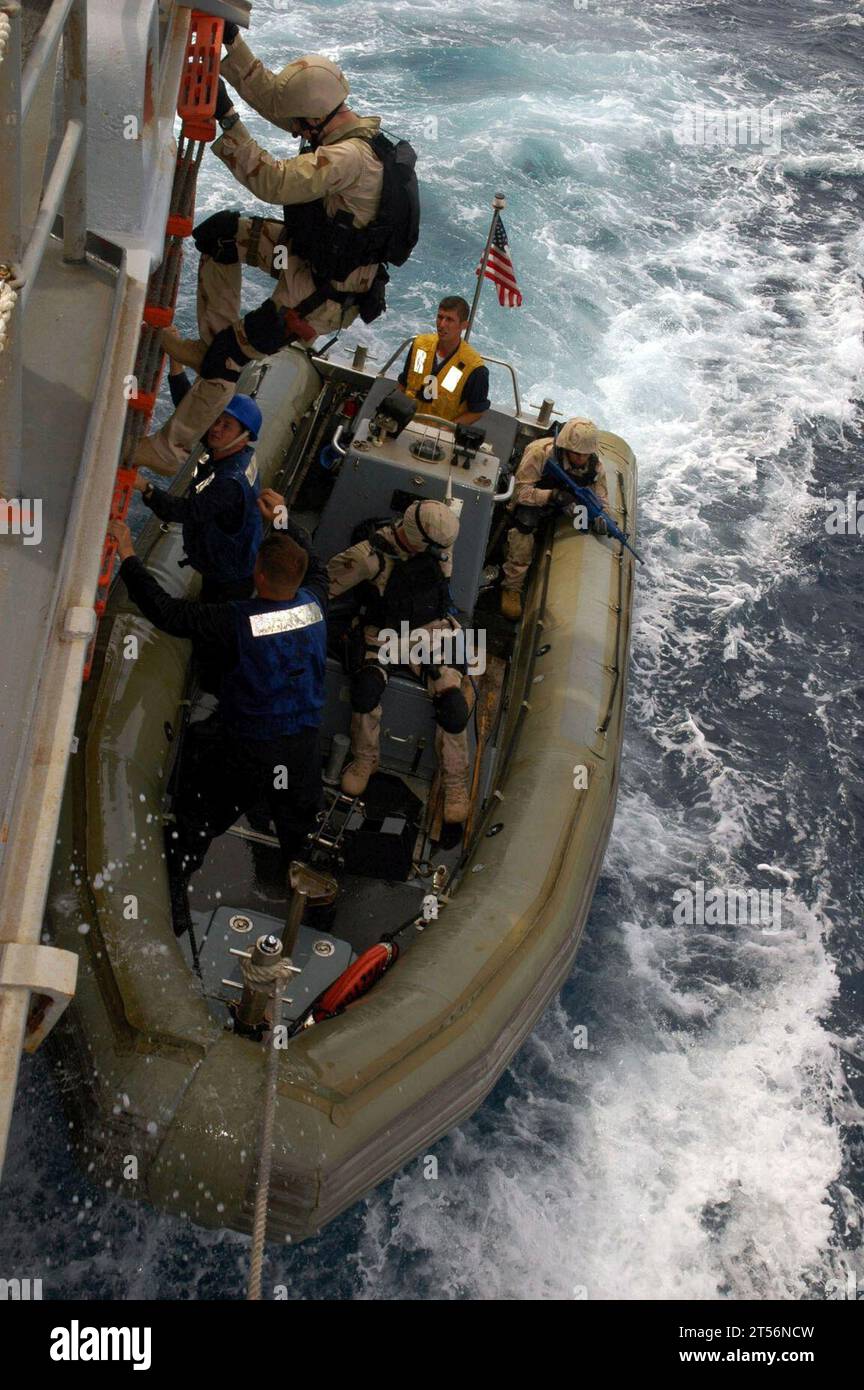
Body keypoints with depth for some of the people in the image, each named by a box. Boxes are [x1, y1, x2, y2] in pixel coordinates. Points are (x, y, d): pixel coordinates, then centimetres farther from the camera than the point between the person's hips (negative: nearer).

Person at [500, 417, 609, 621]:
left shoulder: (594, 465, -16)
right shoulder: (540, 452, -30)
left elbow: (601, 500, -6)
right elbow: (521, 490, -30)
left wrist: (600, 516, -30)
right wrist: (551, 495, -46)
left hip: (563, 502, 5)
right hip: (532, 501, -5)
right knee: (525, 522, -36)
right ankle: (512, 587, -25)